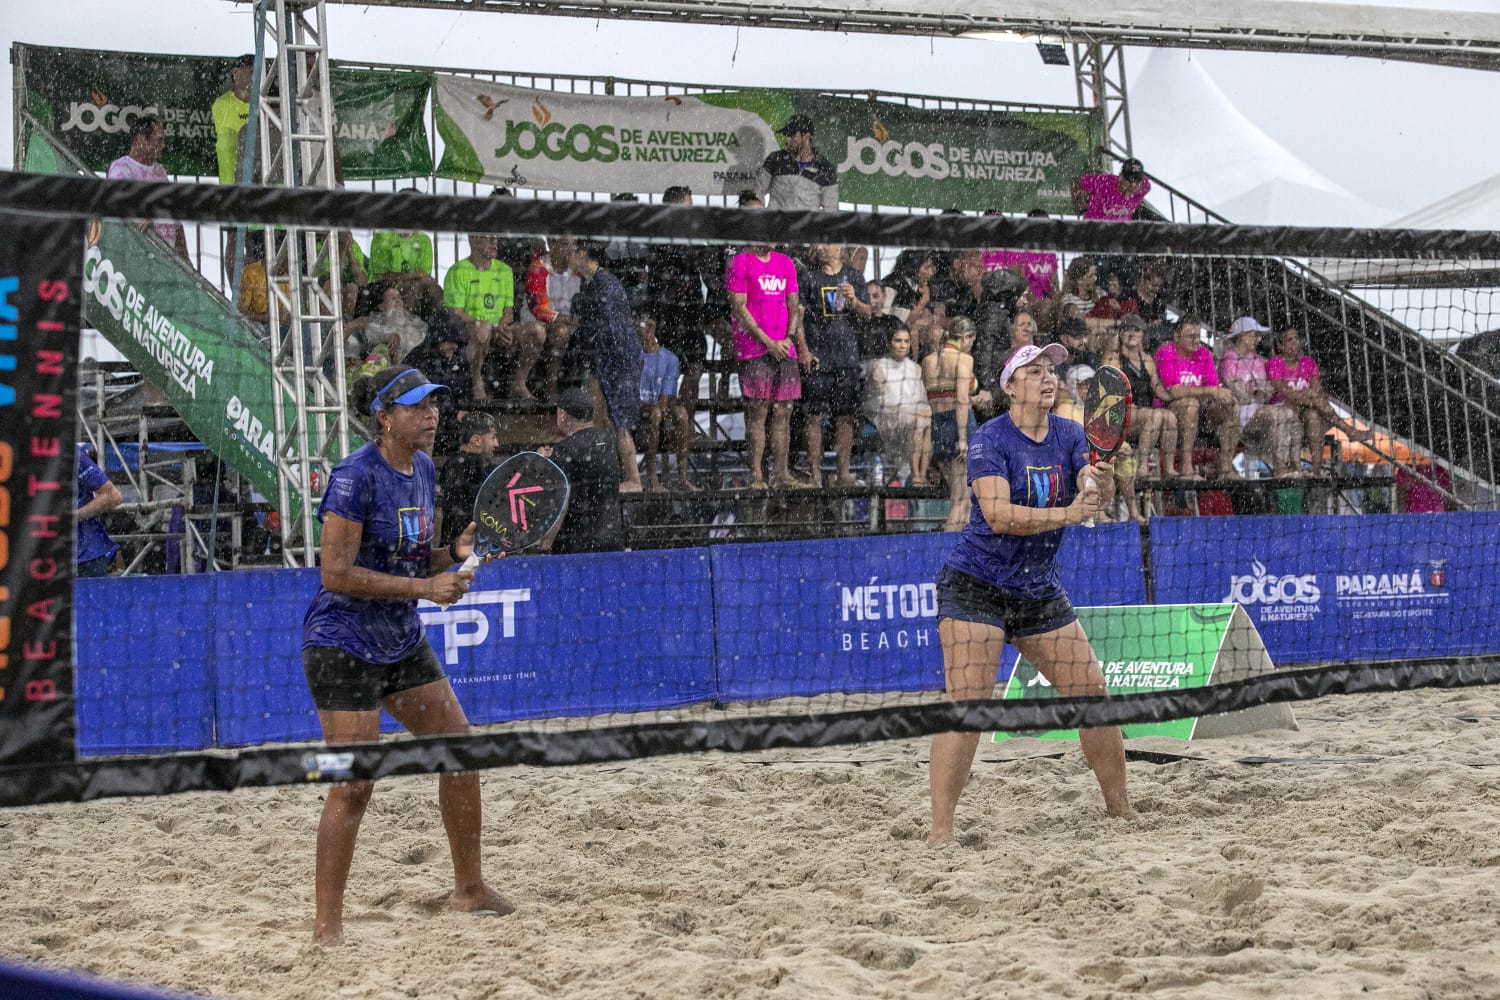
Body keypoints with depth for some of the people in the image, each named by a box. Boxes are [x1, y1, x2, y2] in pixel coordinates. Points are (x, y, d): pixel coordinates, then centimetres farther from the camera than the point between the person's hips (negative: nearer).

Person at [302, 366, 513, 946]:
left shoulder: (422, 469, 7)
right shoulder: (356, 477, -19)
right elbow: (337, 575, -23)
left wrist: (455, 554, -4)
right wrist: (422, 586, -23)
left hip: (402, 642, 9)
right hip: (343, 645, -9)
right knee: (353, 784, -10)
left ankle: (469, 888, 26)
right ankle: (326, 924, -1)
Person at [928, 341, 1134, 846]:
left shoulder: (1070, 435, 4)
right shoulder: (991, 439, -13)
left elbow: (1092, 501, -8)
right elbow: (999, 515, -26)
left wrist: (1099, 481, -30)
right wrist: (1066, 514, -35)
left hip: (1041, 591, 6)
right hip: (975, 586, -6)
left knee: (1092, 694, 4)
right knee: (967, 704, -16)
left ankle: (1120, 808, 19)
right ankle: (941, 828, -15)